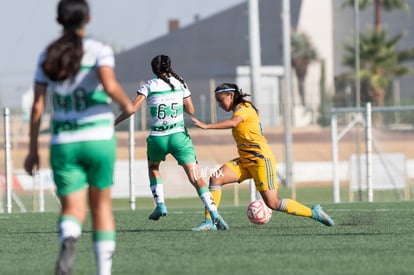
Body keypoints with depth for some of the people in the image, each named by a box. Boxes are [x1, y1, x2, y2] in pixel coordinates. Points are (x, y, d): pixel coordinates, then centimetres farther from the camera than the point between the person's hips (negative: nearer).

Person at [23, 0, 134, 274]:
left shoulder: (47, 57, 6)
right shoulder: (99, 51, -5)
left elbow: (37, 106, 3)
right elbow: (110, 86, -23)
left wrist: (33, 149, 8)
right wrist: (126, 104, -2)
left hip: (64, 144, 1)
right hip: (99, 139, -1)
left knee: (73, 211, -1)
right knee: (101, 205, 17)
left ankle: (68, 242, -36)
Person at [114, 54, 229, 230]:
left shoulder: (149, 86, 0)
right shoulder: (180, 84, 6)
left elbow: (132, 108, -10)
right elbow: (191, 110, 11)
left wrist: (115, 122, 1)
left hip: (157, 138, 0)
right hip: (179, 136, 1)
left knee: (153, 167, 31)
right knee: (196, 178, -4)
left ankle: (160, 204, 17)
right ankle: (214, 214, -19)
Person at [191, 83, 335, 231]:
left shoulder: (244, 107, -9)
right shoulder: (238, 111, 19)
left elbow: (233, 123, -28)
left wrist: (206, 126, -32)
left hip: (261, 159, -9)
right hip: (245, 161, 9)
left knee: (273, 203, -11)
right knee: (215, 179, -11)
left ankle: (313, 212, 3)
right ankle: (208, 222, -12)